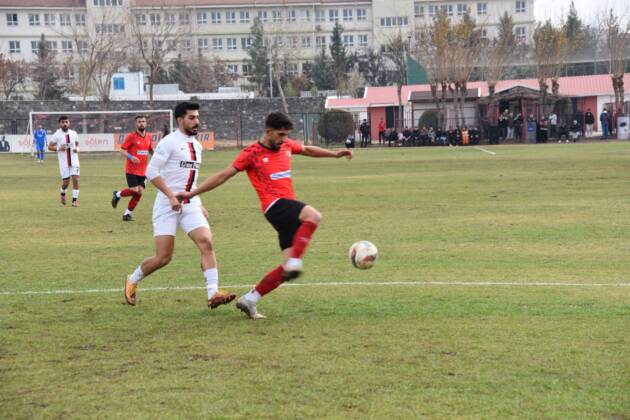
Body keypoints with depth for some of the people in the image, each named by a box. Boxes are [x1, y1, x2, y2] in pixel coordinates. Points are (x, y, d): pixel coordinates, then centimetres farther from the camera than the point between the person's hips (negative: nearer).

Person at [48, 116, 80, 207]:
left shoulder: (74, 133, 4)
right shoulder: (57, 135, -4)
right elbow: (49, 147, -1)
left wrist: (77, 149, -4)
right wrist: (58, 148, -18)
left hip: (74, 160, 2)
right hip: (63, 161, -2)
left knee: (75, 179, -11)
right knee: (66, 181, 0)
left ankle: (75, 200, -2)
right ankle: (62, 193, 33)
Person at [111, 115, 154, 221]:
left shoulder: (148, 137, 9)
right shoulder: (131, 136, -7)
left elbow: (151, 150, 23)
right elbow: (122, 150, -8)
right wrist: (130, 157, -25)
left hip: (142, 171, 5)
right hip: (131, 170, -5)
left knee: (139, 192, -1)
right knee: (134, 191, -14)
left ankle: (128, 213, 12)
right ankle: (117, 194, 15)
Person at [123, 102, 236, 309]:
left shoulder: (196, 145, 15)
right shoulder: (169, 142, -9)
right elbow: (151, 172, -14)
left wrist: (199, 205, 19)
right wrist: (172, 196, -21)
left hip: (190, 205, 6)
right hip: (167, 206, -6)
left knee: (207, 244, -14)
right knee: (163, 258, -4)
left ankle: (213, 294, -18)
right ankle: (132, 280, 23)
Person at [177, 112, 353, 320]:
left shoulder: (286, 145, 15)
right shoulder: (252, 153, -3)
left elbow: (307, 150, 36)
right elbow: (223, 175, 0)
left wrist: (335, 154, 32)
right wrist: (192, 193, -1)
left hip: (289, 209, 7)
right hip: (275, 205, -7)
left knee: (289, 267, -1)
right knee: (314, 216, -34)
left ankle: (249, 300, 9)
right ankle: (294, 262, -33)